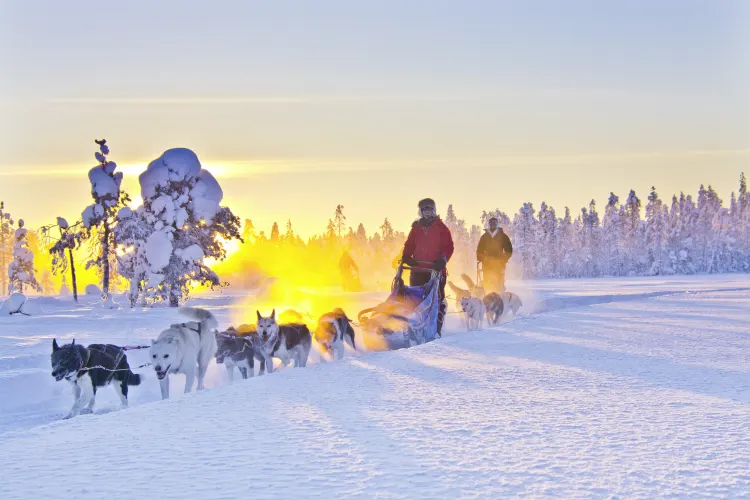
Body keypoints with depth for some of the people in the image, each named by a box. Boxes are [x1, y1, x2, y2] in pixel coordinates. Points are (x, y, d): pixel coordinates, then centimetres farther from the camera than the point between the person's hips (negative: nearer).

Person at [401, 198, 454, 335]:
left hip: (436, 270, -3)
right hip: (418, 270, 3)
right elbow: (409, 245, 15)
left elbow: (449, 247, -3)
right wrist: (406, 256, -5)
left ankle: (437, 328, -1)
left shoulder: (441, 228, 3)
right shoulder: (416, 228, 13)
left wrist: (443, 259, -21)